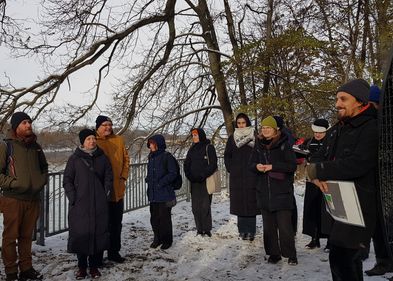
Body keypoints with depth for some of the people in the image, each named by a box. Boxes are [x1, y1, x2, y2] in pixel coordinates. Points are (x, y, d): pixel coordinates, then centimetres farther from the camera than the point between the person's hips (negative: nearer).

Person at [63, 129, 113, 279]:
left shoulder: (102, 158, 9)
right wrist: (73, 197, -6)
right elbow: (67, 180, 3)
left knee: (99, 233, 2)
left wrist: (106, 195, 1)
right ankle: (82, 266, 17)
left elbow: (108, 178, 11)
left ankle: (94, 266, 17)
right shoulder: (75, 158, 3)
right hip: (80, 205, -1)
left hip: (99, 205, 2)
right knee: (80, 233, 0)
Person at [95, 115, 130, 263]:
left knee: (116, 223, 14)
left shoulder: (118, 140, 6)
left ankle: (114, 251, 29)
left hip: (118, 190, 4)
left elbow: (126, 159, 10)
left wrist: (124, 177, 0)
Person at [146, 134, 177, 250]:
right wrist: (148, 179, 6)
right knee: (154, 217, 12)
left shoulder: (167, 157, -10)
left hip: (164, 194, -7)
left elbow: (173, 173, -12)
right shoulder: (151, 157, 13)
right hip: (153, 194, 7)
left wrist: (161, 183, -17)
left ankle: (167, 240, 16)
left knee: (164, 217, 1)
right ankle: (157, 238, 27)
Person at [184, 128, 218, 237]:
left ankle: (207, 229, 7)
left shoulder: (209, 148, -3)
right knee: (195, 207, 6)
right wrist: (190, 176, -3)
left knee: (205, 206, -5)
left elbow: (213, 165, -9)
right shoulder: (192, 149, 14)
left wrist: (202, 176, -15)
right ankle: (199, 229, 16)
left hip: (206, 181, -5)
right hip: (194, 183, 5)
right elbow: (186, 164, 13)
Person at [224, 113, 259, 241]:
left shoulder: (255, 136, 3)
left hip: (251, 175, -2)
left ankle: (251, 231, 5)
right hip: (237, 176, 2)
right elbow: (227, 155, 12)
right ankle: (242, 230, 12)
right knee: (239, 202, 3)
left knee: (251, 201, -2)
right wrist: (230, 169, 1)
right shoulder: (232, 138, 11)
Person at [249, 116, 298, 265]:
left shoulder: (284, 144, -6)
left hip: (282, 191, -4)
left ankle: (291, 254, 15)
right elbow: (251, 164, 11)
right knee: (268, 225, 10)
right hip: (264, 191, 4)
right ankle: (274, 253, 23)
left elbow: (292, 165, -11)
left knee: (284, 225, -3)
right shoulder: (259, 145, 8)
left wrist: (272, 166, -19)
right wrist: (257, 166, -12)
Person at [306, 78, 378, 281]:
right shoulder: (337, 129, 15)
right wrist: (318, 175, -9)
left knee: (341, 258, -10)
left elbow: (356, 164, -24)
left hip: (360, 205, -8)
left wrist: (317, 171, -16)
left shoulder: (372, 128, -12)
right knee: (348, 256, 17)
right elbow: (323, 158, 14)